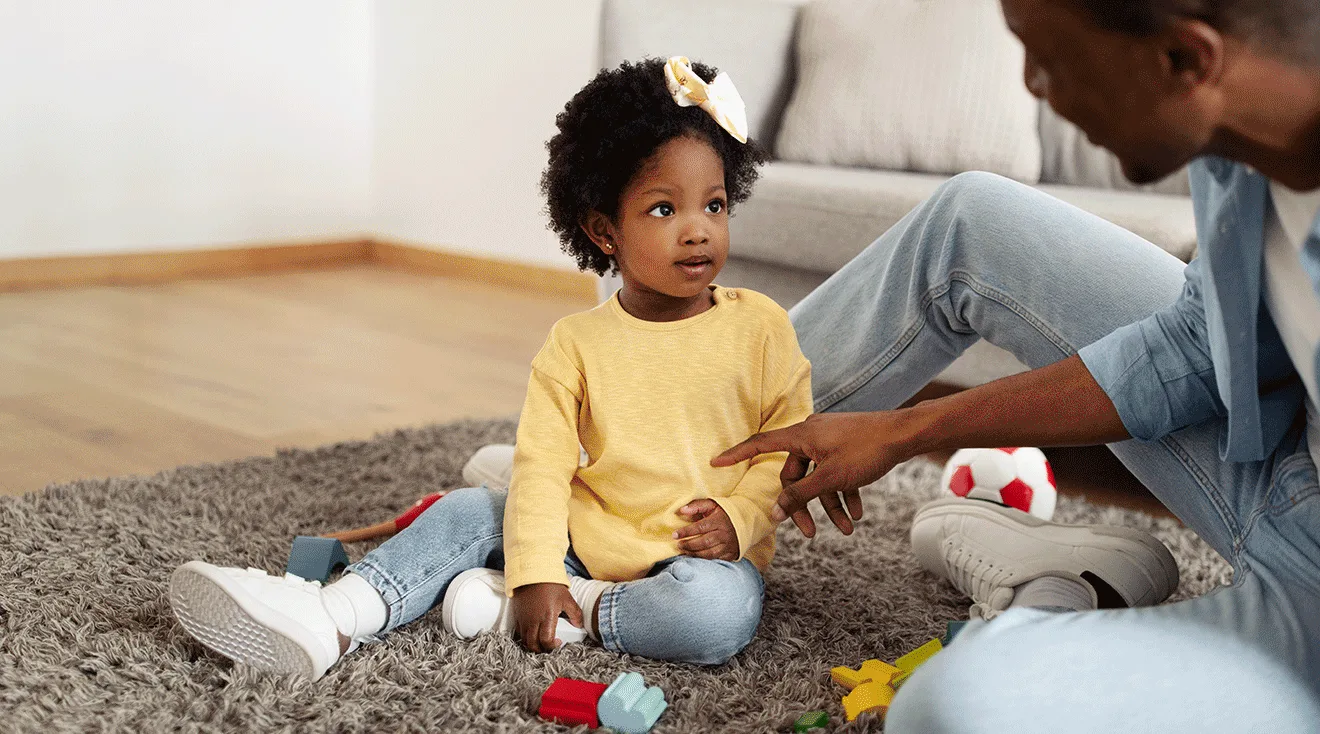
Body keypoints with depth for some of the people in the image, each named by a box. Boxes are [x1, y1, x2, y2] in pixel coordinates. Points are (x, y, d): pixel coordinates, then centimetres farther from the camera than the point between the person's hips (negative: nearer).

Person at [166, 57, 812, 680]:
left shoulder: (760, 329, -5)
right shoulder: (576, 344, -1)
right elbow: (541, 464, -5)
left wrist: (739, 516, -15)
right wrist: (536, 571, -16)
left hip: (701, 557, -3)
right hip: (587, 541, 3)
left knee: (720, 612, -36)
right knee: (470, 511, -9)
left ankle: (579, 613, -19)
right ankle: (328, 620, -20)